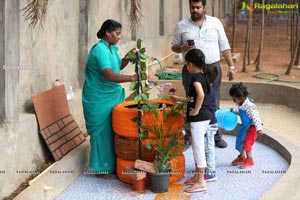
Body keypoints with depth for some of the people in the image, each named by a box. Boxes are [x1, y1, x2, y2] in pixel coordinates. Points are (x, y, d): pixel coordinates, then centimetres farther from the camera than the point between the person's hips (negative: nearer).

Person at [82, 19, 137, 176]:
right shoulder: (100, 50, -20)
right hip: (99, 99, -9)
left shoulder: (112, 48, 9)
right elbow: (109, 75, -29)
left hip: (111, 96, 9)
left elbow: (118, 66, 21)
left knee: (112, 130, 13)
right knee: (103, 131, 0)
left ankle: (111, 164, 24)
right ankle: (103, 167, 11)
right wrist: (132, 78, -31)